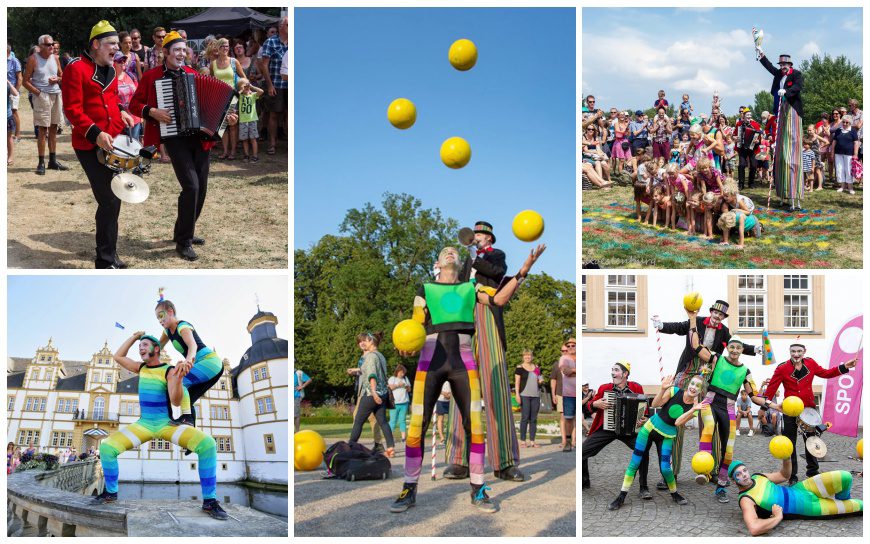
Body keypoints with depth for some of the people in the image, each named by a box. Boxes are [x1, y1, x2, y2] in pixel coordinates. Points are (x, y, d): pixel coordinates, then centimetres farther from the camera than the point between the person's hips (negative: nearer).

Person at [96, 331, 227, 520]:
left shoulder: (169, 370, -8)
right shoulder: (142, 368, 10)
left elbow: (176, 401, -20)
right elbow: (118, 357, 20)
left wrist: (179, 378, -39)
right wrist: (134, 337, 14)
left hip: (167, 424, -5)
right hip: (143, 424, 5)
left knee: (207, 444, -31)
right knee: (106, 447, -19)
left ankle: (209, 500, -26)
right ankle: (111, 492, 3)